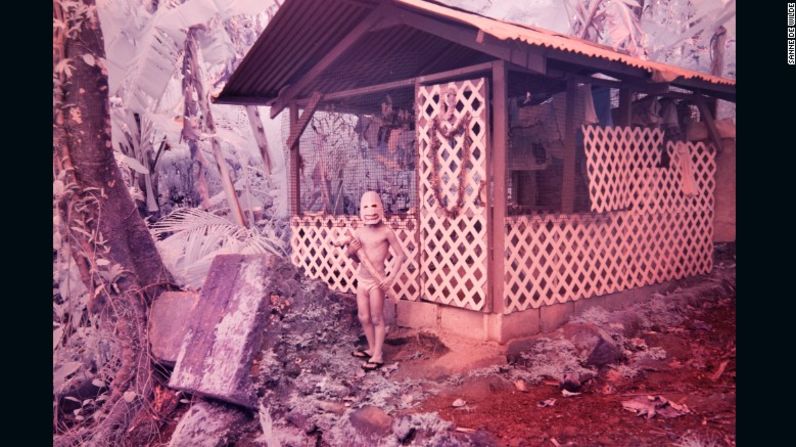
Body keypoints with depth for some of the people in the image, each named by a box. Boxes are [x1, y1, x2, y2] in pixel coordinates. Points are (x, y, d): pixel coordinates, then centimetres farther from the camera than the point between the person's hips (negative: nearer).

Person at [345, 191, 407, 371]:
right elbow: (350, 253, 5)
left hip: (376, 281, -6)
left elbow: (401, 255, -14)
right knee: (364, 318, 15)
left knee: (377, 319, 2)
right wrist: (351, 250, -17)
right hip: (362, 280, 6)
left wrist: (391, 278, -19)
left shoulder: (386, 231, -14)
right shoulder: (360, 231, 0)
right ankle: (372, 349, 33)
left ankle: (378, 356, 11)